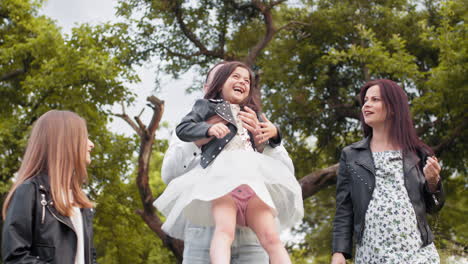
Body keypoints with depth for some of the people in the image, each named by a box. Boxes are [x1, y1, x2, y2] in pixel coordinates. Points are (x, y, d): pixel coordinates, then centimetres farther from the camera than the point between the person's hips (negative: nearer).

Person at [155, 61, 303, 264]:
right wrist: (209, 128, -10)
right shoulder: (207, 105, 21)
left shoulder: (252, 114, 34)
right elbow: (182, 129, 9)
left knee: (271, 238, -13)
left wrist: (273, 132, 15)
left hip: (254, 177, 5)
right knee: (225, 230, -31)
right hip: (223, 172, -5)